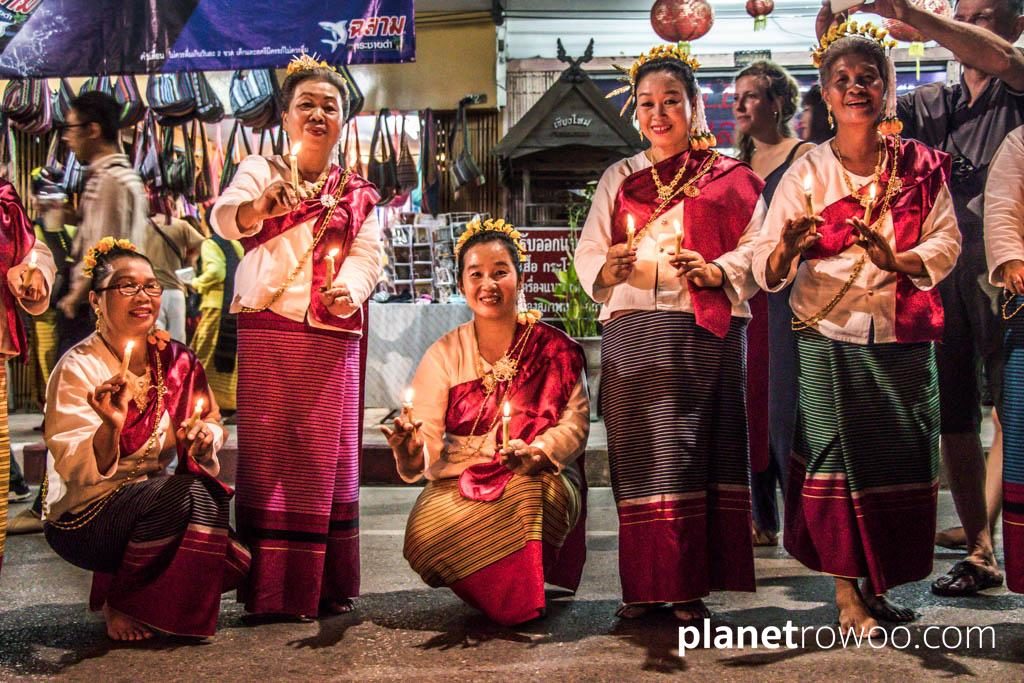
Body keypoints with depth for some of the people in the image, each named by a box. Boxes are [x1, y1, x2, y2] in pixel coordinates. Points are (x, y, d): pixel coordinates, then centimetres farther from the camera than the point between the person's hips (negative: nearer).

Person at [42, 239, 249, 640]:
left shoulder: (175, 360, 0)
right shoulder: (78, 368, -15)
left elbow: (212, 425, 5)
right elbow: (76, 471, -22)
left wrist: (205, 437, -18)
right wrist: (110, 426, -41)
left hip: (157, 507, 5)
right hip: (83, 517, -5)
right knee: (184, 495, -29)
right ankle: (117, 604, -6)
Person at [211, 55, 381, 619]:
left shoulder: (358, 193, 17)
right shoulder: (261, 170, 7)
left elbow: (368, 253, 3)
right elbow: (225, 218, -13)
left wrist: (349, 288, -19)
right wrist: (260, 203, -36)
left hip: (334, 335, 3)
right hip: (268, 330, -3)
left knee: (328, 454, 4)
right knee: (268, 449, -3)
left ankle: (326, 583, 13)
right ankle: (272, 586, 2)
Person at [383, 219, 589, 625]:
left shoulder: (555, 348, 1)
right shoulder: (445, 353, 5)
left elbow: (575, 423, -6)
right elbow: (427, 433, -3)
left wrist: (536, 453, -27)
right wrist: (410, 446, -28)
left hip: (538, 477, -2)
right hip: (459, 481, 2)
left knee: (535, 497, -37)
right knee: (425, 534, -28)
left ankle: (522, 597, -6)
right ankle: (498, 592, 6)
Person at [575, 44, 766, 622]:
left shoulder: (732, 178, 10)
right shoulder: (619, 179, 18)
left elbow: (756, 249, 1)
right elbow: (588, 253, 10)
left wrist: (715, 272, -18)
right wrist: (609, 267, -13)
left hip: (707, 331, -2)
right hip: (633, 334, 2)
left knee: (695, 453, -4)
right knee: (638, 454, -1)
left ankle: (691, 587, 4)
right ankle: (644, 585, 7)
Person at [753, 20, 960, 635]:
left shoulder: (920, 165, 8)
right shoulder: (808, 173, 1)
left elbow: (947, 239, 2)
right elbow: (767, 266, -6)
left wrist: (898, 260, -18)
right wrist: (787, 249, -29)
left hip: (904, 336, 3)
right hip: (831, 336, -2)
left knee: (902, 460, 4)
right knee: (836, 458, -5)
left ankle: (876, 587, 20)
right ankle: (848, 596, 6)